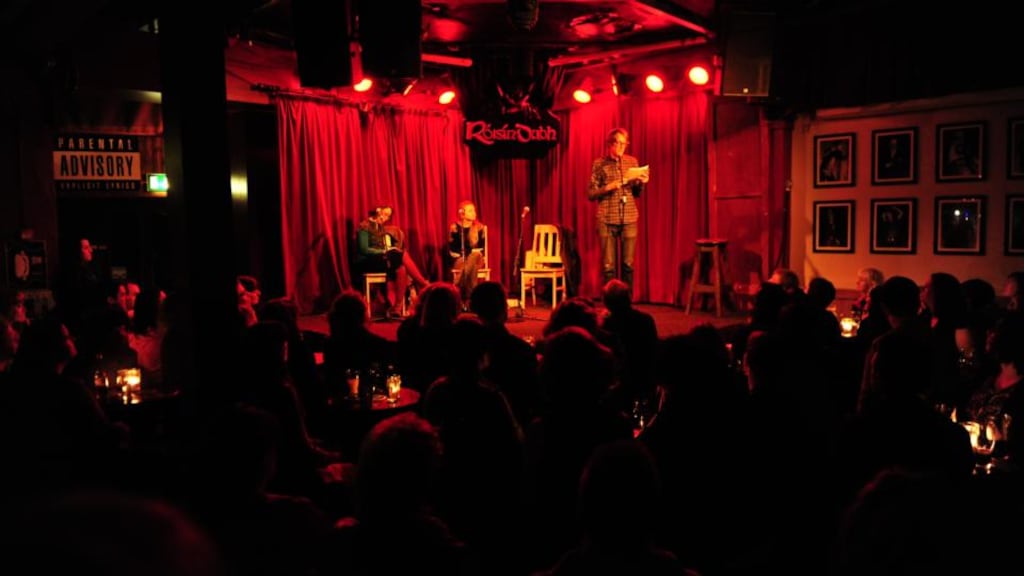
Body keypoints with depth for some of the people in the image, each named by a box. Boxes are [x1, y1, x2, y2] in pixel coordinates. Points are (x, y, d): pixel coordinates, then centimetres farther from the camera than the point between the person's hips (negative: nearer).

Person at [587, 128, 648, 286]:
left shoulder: (632, 161, 9)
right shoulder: (599, 164, 1)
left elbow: (636, 194, 15)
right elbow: (590, 194, 0)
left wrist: (641, 183, -5)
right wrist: (608, 187, -15)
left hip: (629, 219, 2)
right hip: (607, 220, -2)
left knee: (628, 264, 3)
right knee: (608, 266, -1)